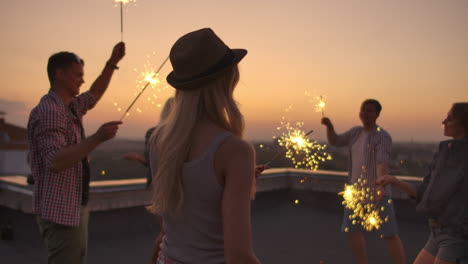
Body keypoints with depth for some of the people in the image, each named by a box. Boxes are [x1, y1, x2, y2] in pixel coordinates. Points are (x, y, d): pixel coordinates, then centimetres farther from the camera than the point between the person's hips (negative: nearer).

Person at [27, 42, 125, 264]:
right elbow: (55, 162, -30)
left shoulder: (71, 106, 10)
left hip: (75, 206, 10)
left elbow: (95, 94, 27)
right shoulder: (48, 112, -19)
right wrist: (97, 138, -33)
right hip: (60, 211, -10)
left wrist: (112, 62, 16)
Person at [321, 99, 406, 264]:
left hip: (375, 191, -7)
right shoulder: (356, 132, 10)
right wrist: (329, 126, -7)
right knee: (352, 230, 12)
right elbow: (334, 141, 12)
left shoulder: (383, 136, -12)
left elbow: (383, 163, -23)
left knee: (389, 234, -5)